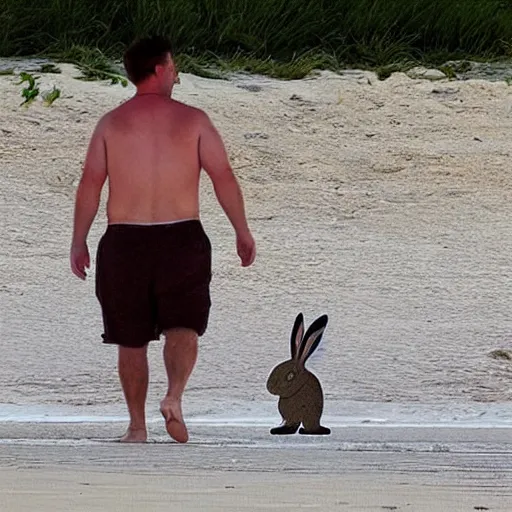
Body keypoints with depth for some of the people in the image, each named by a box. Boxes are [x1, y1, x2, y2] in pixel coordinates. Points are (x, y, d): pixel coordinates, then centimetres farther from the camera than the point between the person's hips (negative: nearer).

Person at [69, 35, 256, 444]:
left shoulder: (111, 123, 3)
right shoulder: (192, 120, 0)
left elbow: (90, 184, 0)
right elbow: (224, 177, -3)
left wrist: (79, 242, 5)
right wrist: (242, 232, 5)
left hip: (125, 241, 1)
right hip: (182, 237, -1)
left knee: (131, 338, 10)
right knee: (182, 327, 3)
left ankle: (137, 427, 12)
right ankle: (175, 397, -24)